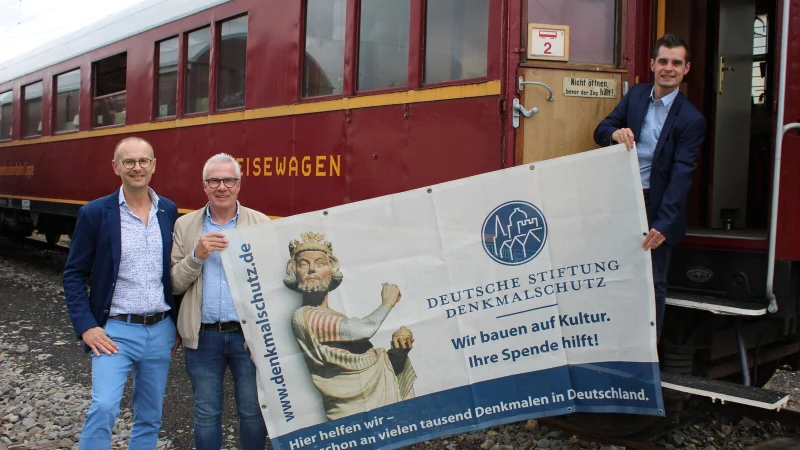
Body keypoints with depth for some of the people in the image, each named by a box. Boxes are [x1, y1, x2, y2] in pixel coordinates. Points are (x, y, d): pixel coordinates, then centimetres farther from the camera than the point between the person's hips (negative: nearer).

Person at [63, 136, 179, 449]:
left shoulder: (169, 212, 3)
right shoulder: (95, 213, -5)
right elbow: (74, 274, -2)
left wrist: (178, 324, 9)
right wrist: (86, 327, -11)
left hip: (160, 330, 3)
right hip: (116, 330, -3)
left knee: (150, 418, 12)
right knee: (103, 408, -16)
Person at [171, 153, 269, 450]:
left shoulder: (260, 223, 1)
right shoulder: (185, 226, 4)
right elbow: (174, 284, 1)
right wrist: (197, 255, -16)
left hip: (249, 334, -1)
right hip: (203, 336, 1)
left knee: (252, 411, 11)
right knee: (206, 413, 13)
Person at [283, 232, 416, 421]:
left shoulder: (340, 319, 18)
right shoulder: (303, 316, -5)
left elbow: (389, 366, 18)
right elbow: (365, 329, -14)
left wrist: (400, 348, -3)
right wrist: (388, 302, 4)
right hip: (355, 418, -8)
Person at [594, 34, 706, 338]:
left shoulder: (691, 119, -10)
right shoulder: (636, 94, 5)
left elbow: (681, 175, -17)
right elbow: (600, 131, 3)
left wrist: (663, 224, -26)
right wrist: (615, 133, -23)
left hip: (657, 208, -4)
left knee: (652, 283, 7)